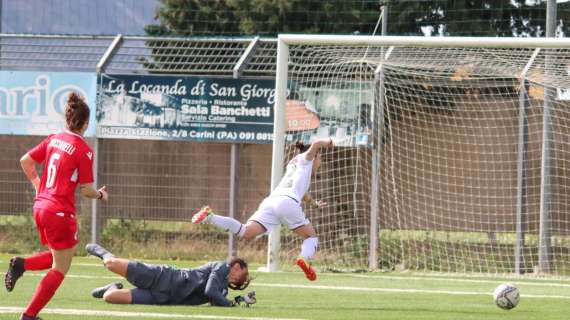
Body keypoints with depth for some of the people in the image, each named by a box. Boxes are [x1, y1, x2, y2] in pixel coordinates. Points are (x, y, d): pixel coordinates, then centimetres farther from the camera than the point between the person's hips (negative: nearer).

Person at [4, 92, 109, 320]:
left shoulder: (53, 139, 6)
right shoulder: (83, 150, -13)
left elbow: (25, 161, 11)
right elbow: (86, 191, -10)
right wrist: (101, 195, 11)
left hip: (40, 206, 7)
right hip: (60, 212, -7)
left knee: (59, 257, 25)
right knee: (60, 269, 4)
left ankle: (22, 264, 1)